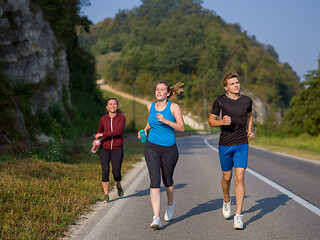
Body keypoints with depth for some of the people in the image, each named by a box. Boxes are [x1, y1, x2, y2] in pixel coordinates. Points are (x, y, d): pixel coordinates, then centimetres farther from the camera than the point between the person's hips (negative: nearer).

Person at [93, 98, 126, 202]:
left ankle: (118, 185, 34)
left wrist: (103, 134, -23)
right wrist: (96, 140, 0)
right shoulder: (103, 119, 1)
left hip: (117, 149, -1)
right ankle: (106, 195, -2)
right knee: (105, 171, -14)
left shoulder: (122, 118, -8)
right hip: (105, 148, 1)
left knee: (116, 173, -2)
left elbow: (119, 131, -23)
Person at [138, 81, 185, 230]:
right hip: (152, 147, 2)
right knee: (155, 181, -13)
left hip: (169, 149, -1)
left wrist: (166, 121, -21)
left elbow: (181, 128, -10)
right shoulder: (150, 107, 7)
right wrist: (145, 129, 8)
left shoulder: (173, 107, -4)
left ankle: (170, 204, 46)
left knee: (167, 180, 14)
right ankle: (156, 218, -18)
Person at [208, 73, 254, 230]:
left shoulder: (246, 100, 3)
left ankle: (238, 216, -8)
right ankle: (227, 201, 44)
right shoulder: (220, 101, -4)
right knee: (227, 177, 12)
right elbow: (211, 121, 2)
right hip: (225, 145, 0)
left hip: (242, 145, 1)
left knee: (239, 178, -9)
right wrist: (222, 122, -19)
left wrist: (249, 131, 7)